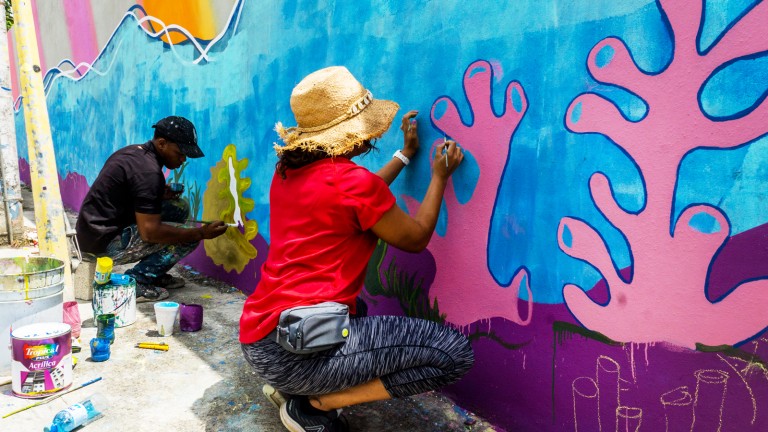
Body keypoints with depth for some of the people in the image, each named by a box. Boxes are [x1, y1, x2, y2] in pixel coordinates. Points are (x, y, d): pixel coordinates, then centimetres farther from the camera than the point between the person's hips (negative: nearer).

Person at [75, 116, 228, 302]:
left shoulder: (135, 151, 7)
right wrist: (201, 233, -22)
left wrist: (162, 194, 3)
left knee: (180, 206, 11)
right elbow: (150, 232, -27)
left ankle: (155, 275, 15)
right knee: (188, 238, -15)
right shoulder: (148, 171, -23)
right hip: (103, 244, -10)